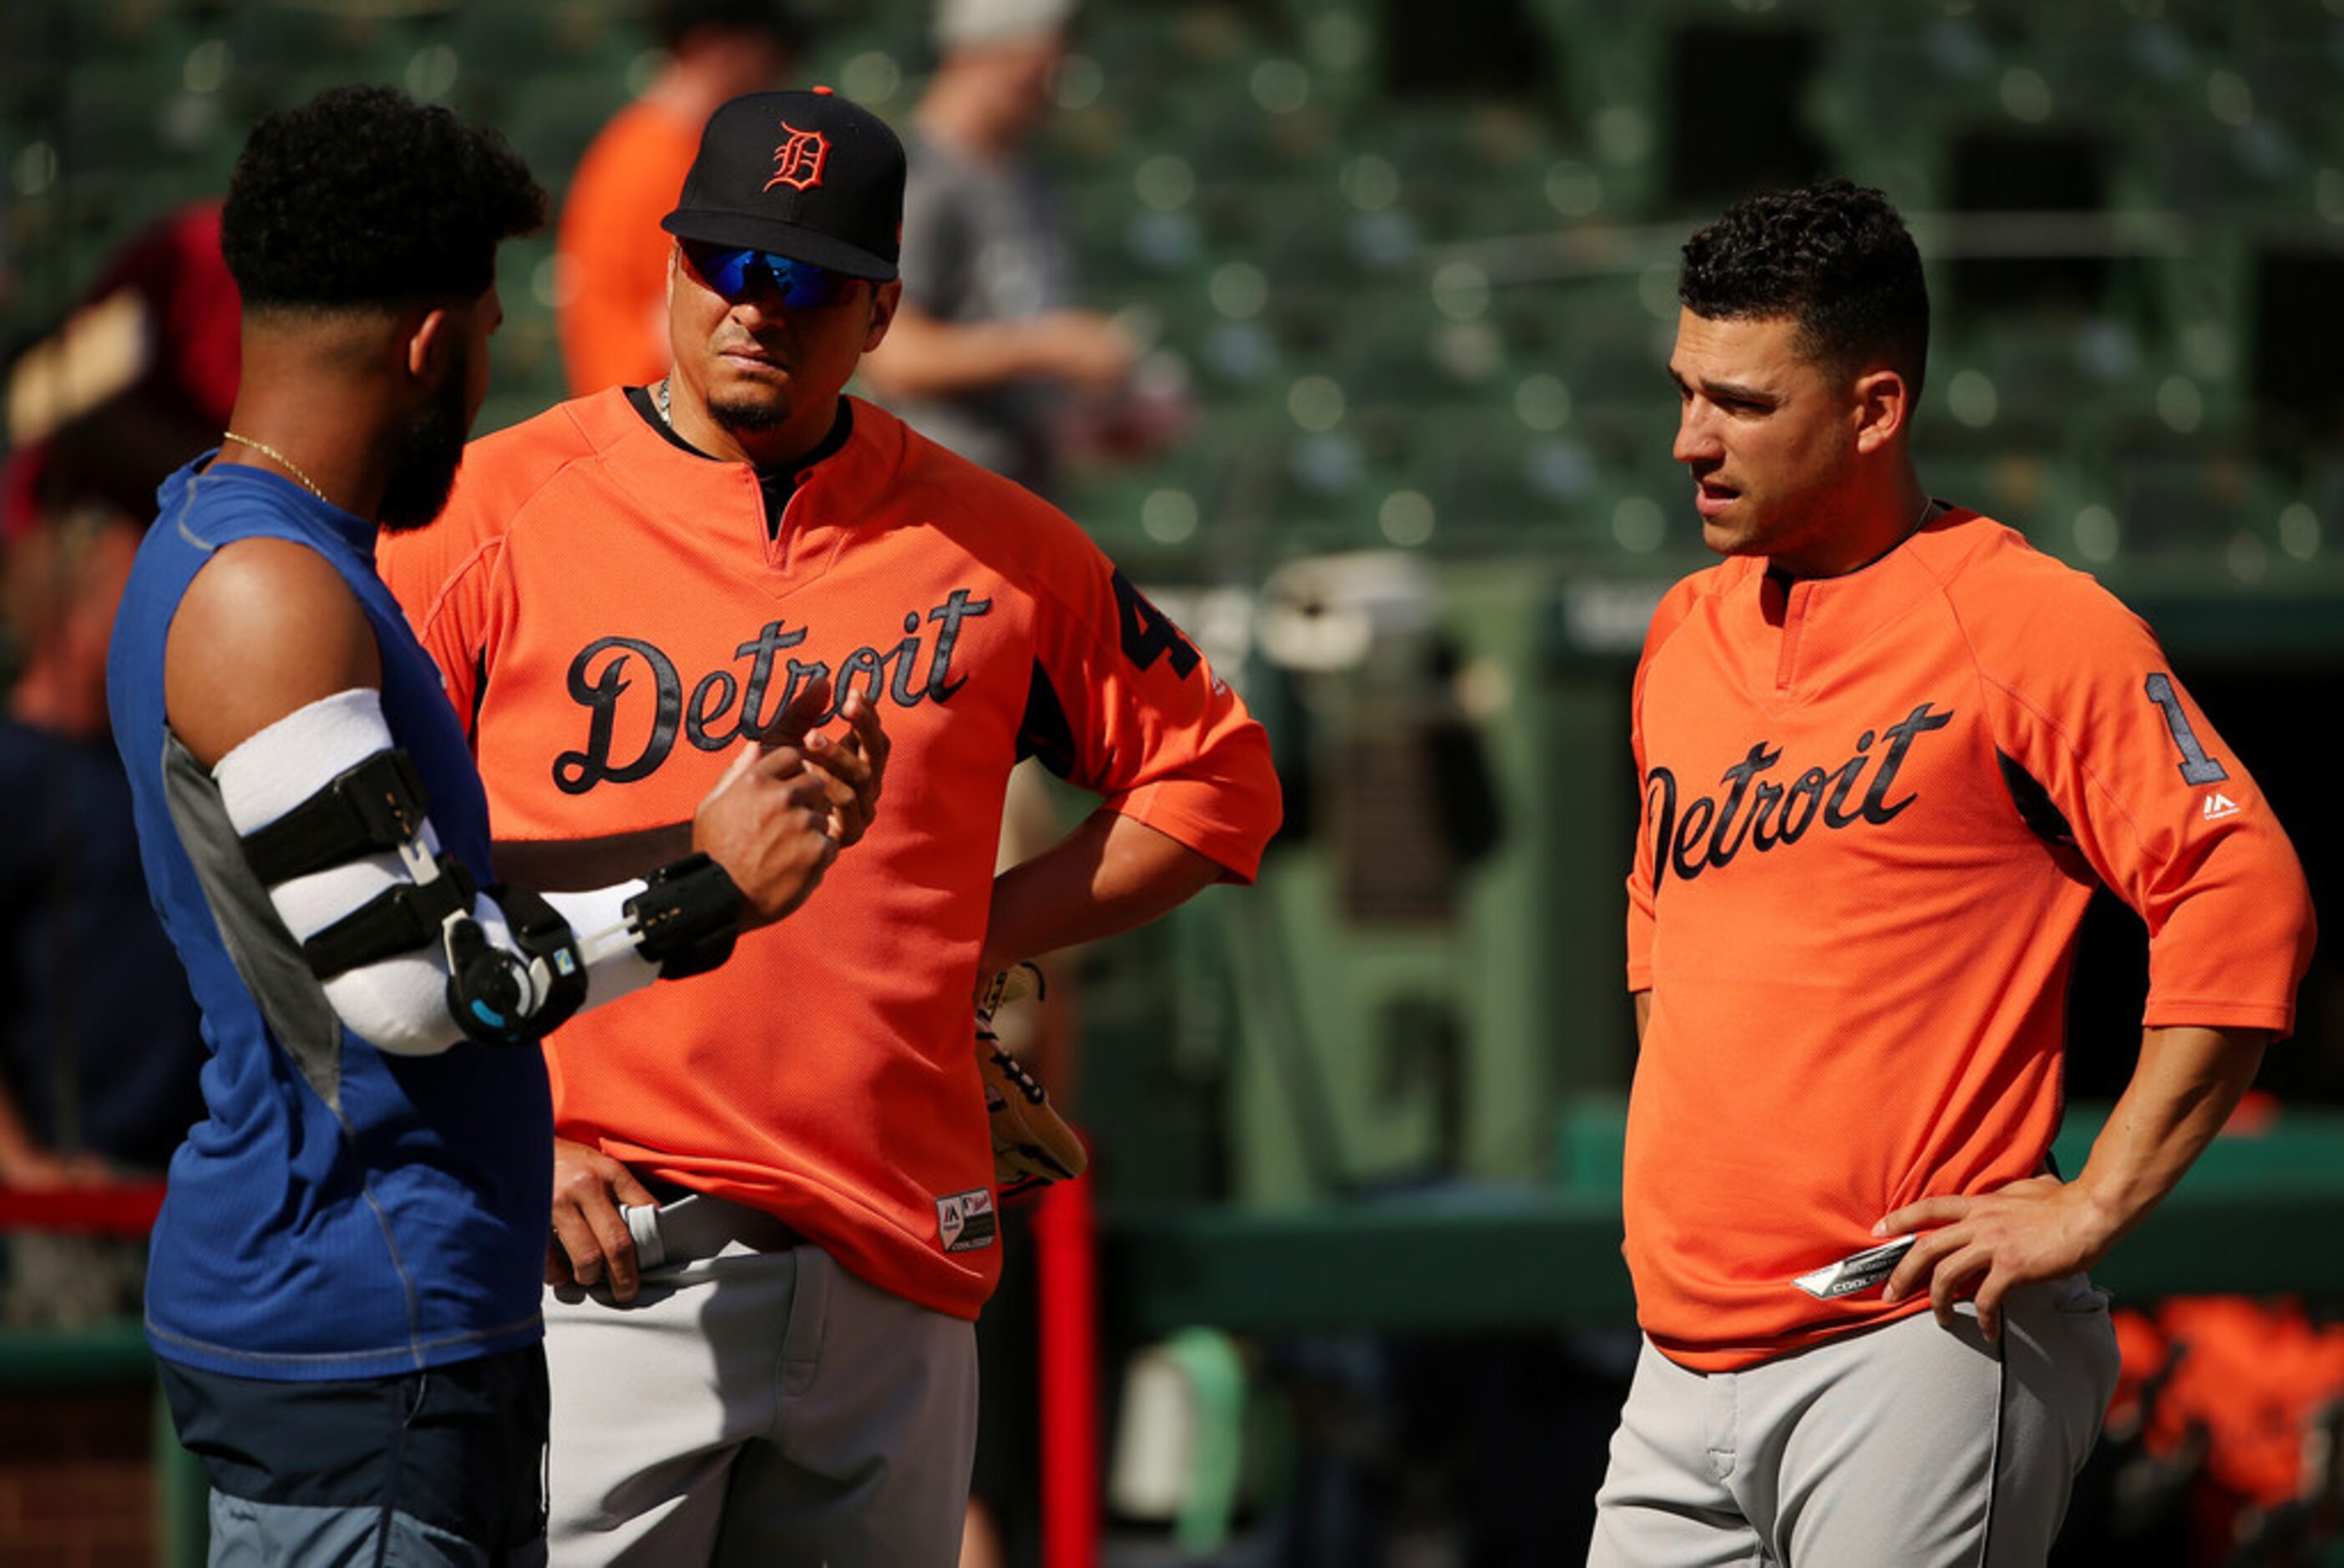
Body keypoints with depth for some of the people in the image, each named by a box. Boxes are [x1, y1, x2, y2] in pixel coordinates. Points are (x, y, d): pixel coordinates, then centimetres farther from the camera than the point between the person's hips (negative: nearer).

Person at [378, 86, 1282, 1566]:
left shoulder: (991, 544, 9)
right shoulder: (492, 513, -1)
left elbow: (1215, 779, 18)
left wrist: (966, 942, 6)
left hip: (894, 1276, 4)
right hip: (600, 1263, -4)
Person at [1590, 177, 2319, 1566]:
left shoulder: (2030, 625, -7)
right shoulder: (1688, 635, 16)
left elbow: (2245, 895, -14)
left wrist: (2093, 1205, -16)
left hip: (1917, 1340, -7)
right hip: (1685, 1363, 7)